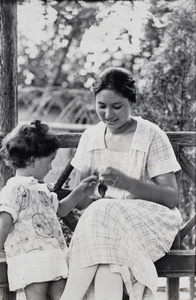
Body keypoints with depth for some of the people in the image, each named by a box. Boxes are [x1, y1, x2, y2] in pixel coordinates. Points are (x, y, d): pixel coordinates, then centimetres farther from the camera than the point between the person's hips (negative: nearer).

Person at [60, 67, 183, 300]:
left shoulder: (152, 136, -3)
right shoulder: (91, 136, 10)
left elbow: (171, 198, -9)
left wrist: (125, 182, -24)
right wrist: (88, 192, -17)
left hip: (148, 222, -3)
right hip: (100, 216, 3)